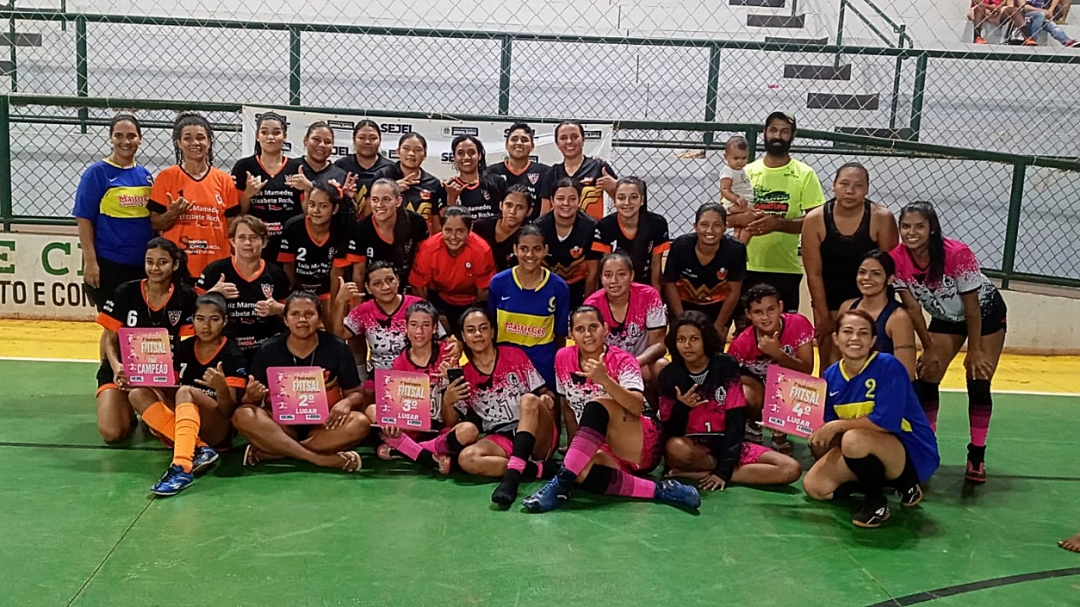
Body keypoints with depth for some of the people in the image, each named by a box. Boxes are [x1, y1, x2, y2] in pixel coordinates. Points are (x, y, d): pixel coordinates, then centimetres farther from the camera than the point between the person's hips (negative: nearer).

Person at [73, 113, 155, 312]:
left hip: (144, 263, 5)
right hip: (109, 263, -5)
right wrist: (90, 261, -13)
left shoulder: (145, 175, 10)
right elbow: (84, 219, -7)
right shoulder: (98, 172, -4)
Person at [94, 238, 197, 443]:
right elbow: (110, 340, -4)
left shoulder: (185, 298, -6)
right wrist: (116, 366, -25)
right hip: (122, 371, 0)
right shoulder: (125, 293, -9)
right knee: (111, 433, -19)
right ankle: (128, 411, 19)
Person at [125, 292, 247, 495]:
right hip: (181, 423, 6)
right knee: (138, 394, -15)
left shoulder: (234, 356, -9)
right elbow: (169, 391, 9)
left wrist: (221, 388, -35)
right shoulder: (183, 348, 5)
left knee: (186, 392, -31)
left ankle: (182, 467, -50)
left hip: (218, 430, -6)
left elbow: (229, 410, -14)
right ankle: (198, 449, -29)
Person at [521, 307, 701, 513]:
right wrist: (576, 447, 7)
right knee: (583, 471, -35)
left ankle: (561, 483, -35)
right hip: (608, 450, 3)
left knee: (597, 405, -31)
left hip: (643, 445, -3)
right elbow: (568, 407, 14)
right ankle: (658, 490, -29)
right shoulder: (563, 358, 4)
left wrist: (604, 380, -39)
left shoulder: (622, 361, -8)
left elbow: (637, 407, -25)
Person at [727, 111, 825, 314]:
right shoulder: (747, 172, 8)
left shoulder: (804, 174, 0)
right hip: (747, 267, 2)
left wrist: (778, 223, -21)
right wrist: (743, 218, -16)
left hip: (786, 269, -2)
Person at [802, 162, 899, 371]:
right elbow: (814, 274, -9)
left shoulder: (882, 218, -16)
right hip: (830, 302, 1)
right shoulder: (815, 220, -14)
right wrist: (823, 316, -8)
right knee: (829, 364, 2)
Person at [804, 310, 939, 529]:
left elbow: (886, 421, -27)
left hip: (913, 453, -7)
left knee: (854, 439, -35)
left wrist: (838, 426, -21)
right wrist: (819, 437, -16)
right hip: (871, 453, 7)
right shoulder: (831, 375, 0)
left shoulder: (888, 366, -19)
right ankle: (879, 480, 15)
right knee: (814, 486, -2)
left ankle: (877, 501, -9)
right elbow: (830, 425, 5)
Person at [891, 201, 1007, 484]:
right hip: (946, 317, 4)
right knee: (925, 380, -4)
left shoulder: (957, 253, -35)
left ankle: (977, 456, 4)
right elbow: (912, 307, -14)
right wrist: (929, 348, -10)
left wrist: (974, 351, -18)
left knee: (978, 383, -7)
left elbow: (972, 305, -25)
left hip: (985, 312, -4)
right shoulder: (897, 258, -24)